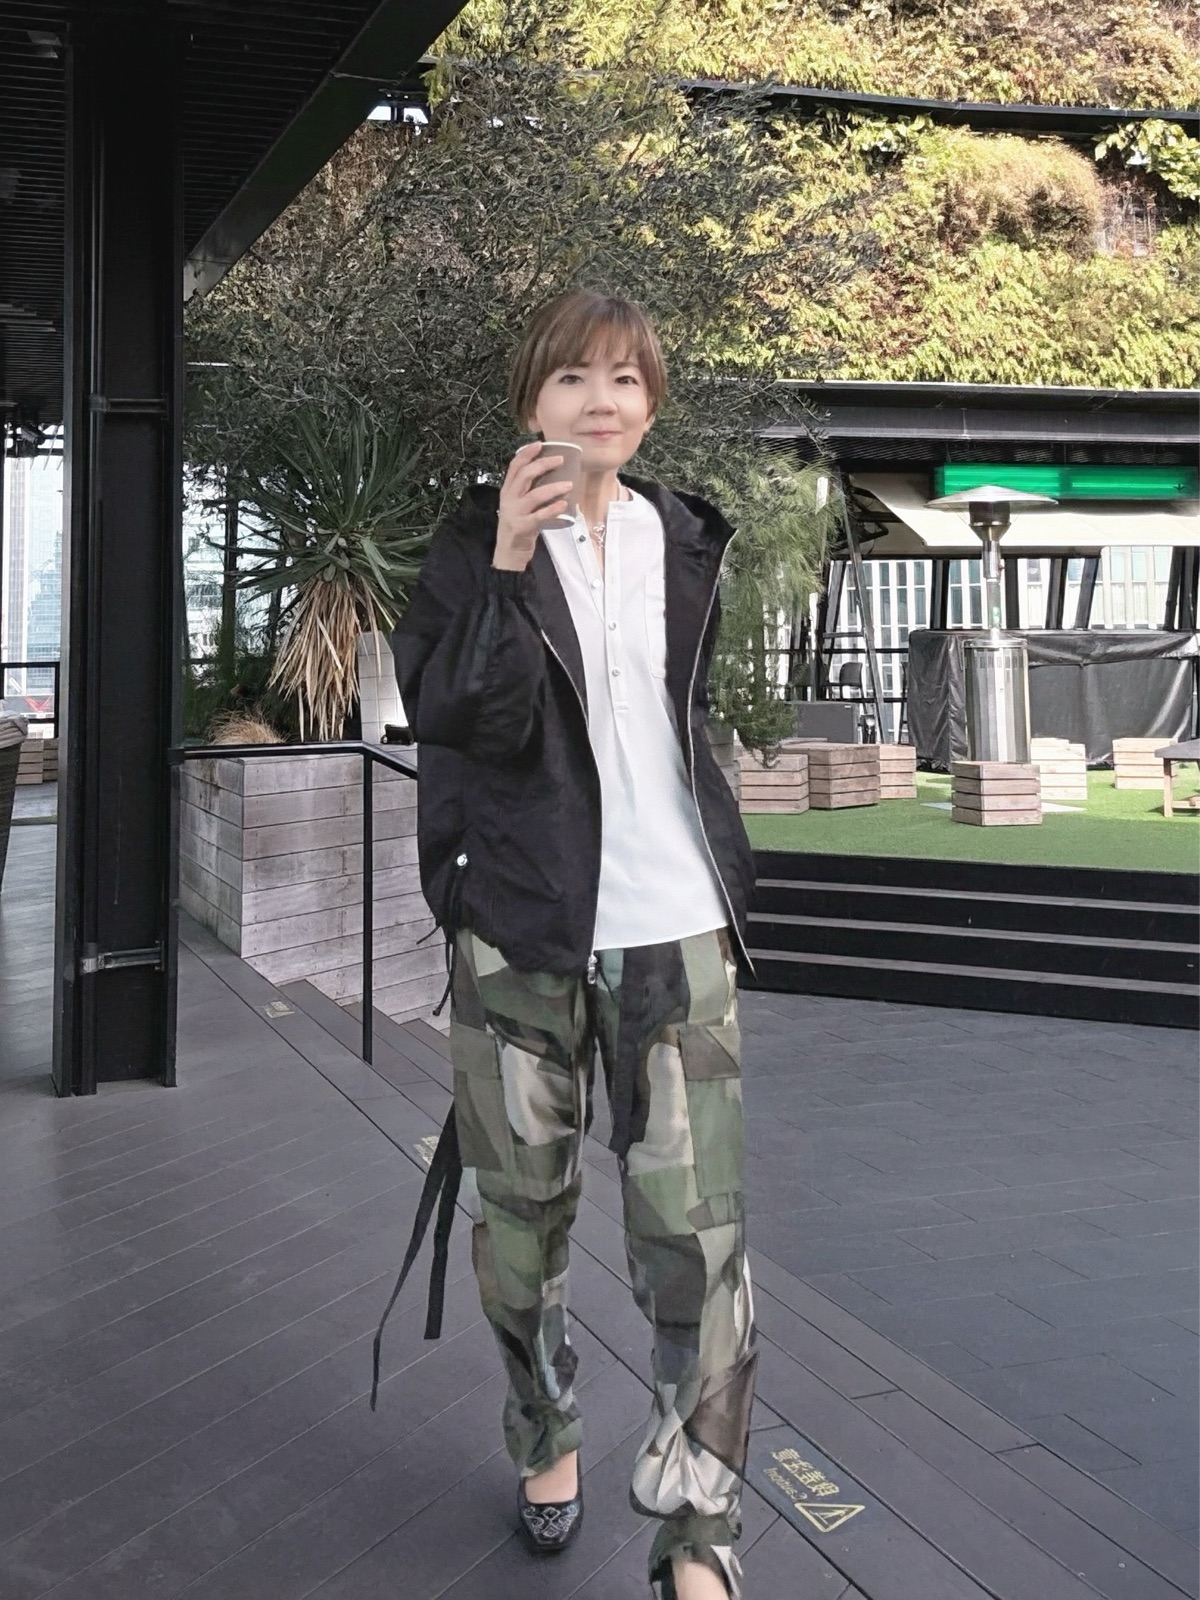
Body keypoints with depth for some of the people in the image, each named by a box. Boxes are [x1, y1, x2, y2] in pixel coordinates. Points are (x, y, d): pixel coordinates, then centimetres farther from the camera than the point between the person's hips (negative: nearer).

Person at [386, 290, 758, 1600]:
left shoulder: (683, 543, 9)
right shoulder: (478, 541, -1)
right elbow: (455, 719, -15)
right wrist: (507, 564, -26)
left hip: (673, 927, 2)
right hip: (522, 928, -1)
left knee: (697, 1235, -5)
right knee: (520, 1216, 12)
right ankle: (546, 1442, 36)